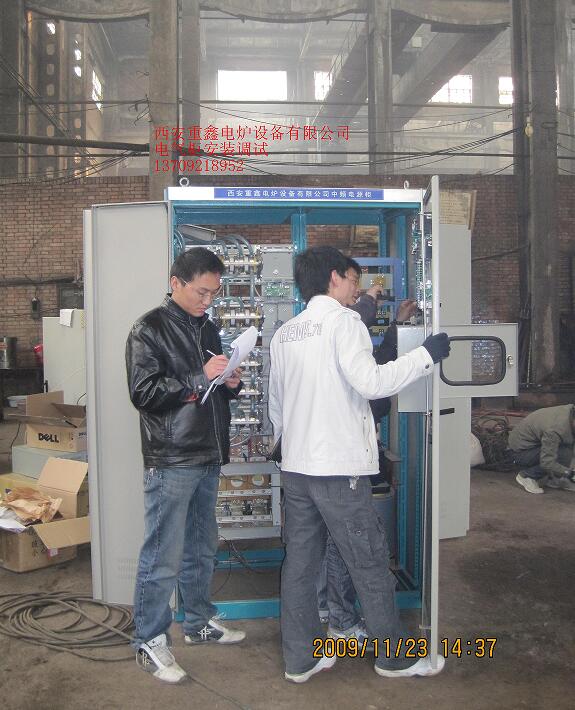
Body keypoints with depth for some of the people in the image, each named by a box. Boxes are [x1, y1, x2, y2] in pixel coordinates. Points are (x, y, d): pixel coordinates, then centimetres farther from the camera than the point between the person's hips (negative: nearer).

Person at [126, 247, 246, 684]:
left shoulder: (207, 329, 15)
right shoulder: (150, 329, -8)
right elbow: (143, 392, -17)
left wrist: (231, 384, 1)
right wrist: (200, 377, -21)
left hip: (208, 458, 8)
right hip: (171, 461, -8)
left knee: (202, 548, 18)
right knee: (164, 556, -1)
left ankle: (199, 623, 34)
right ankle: (150, 643, 13)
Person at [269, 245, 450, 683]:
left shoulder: (283, 335, 13)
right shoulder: (343, 321, -9)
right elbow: (370, 383, -21)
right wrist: (427, 354, -13)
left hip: (296, 466, 7)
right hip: (340, 466, -7)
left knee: (300, 562, 12)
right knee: (371, 564, 6)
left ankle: (300, 658, 21)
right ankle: (395, 657, 20)